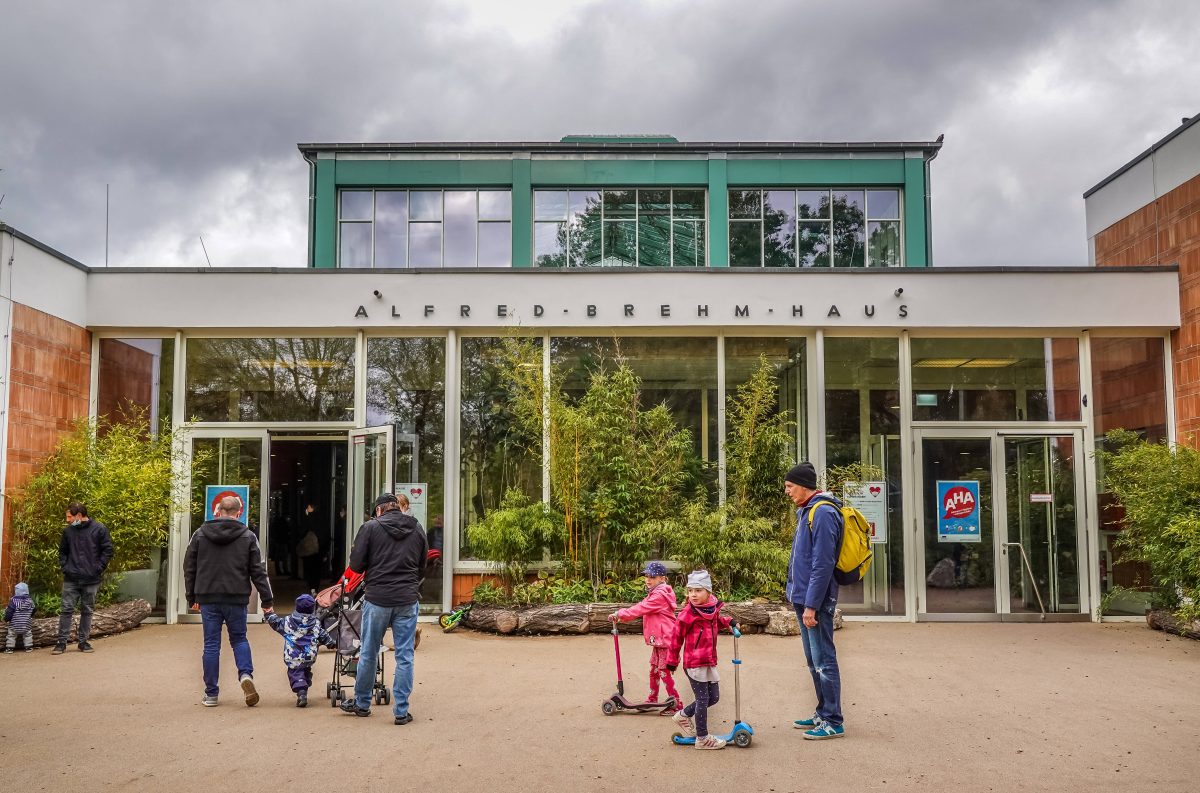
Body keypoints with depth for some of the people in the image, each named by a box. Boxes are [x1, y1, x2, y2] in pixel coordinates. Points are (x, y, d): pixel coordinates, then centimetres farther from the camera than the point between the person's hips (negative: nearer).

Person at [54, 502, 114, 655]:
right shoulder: (68, 531, 6)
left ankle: (83, 641, 15)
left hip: (91, 579, -2)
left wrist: (98, 568, -8)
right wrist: (64, 566, 4)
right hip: (71, 579, 2)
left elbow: (107, 550, -2)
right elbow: (62, 551, 18)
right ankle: (62, 642, 6)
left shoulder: (99, 529, -4)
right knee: (66, 609, 0)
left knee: (87, 611, 7)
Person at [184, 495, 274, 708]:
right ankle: (246, 674, -9)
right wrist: (267, 600, 5)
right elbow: (258, 570, 0)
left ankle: (211, 694, 10)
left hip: (208, 598, 1)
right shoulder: (248, 536, 0)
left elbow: (189, 568, 8)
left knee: (211, 644, 7)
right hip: (236, 598, -1)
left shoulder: (200, 534, 4)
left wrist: (192, 597, 16)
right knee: (239, 638, 15)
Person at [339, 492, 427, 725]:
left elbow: (355, 565, -4)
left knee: (368, 654, 13)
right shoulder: (417, 529, 8)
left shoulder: (371, 527, -3)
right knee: (405, 657, 6)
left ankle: (362, 703, 27)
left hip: (377, 599, -2)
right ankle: (401, 710, 8)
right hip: (408, 600, 2)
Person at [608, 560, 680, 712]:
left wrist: (619, 614, -13)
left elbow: (639, 609, -20)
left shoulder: (659, 596, -19)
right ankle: (652, 700, 27)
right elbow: (641, 610, 13)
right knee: (654, 670, 16)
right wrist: (622, 617, 3)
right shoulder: (655, 594, 14)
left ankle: (676, 704, 4)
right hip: (657, 640, 10)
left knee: (664, 672, -4)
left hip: (665, 639, -10)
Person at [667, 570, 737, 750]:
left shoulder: (713, 608, 4)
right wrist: (673, 660, -2)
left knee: (714, 697, 14)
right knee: (702, 699, -1)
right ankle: (702, 738, 12)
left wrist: (729, 622, 10)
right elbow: (677, 637, -8)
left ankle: (684, 715, 33)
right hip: (694, 662, -7)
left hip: (709, 661, 7)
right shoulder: (688, 613, -15)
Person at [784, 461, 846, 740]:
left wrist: (811, 605, -21)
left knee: (823, 661, -3)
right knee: (814, 661, 16)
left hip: (815, 601, -10)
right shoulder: (806, 511, 14)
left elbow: (822, 564, -21)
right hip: (804, 598, 10)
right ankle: (823, 714, 26)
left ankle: (833, 722, 4)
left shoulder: (823, 513, -17)